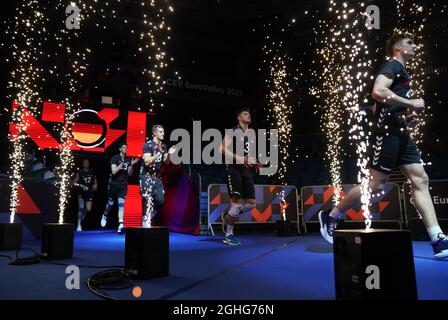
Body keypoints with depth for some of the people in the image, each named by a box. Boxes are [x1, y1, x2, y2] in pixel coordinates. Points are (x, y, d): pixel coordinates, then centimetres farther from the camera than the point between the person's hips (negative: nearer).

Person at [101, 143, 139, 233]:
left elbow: (130, 174, 7)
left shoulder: (128, 160, 6)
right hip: (114, 184, -2)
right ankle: (105, 216, 41)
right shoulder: (114, 158, -6)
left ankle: (120, 225, -15)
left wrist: (131, 165, -8)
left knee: (121, 204, -9)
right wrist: (122, 163, -25)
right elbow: (114, 171, -16)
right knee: (110, 203, 10)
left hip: (123, 185, 2)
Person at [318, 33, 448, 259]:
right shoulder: (393, 66, -2)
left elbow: (377, 108, 28)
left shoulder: (400, 71, 27)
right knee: (376, 185, -7)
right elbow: (377, 92, -23)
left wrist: (408, 116, 17)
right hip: (388, 133, -10)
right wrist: (410, 103, -16)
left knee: (420, 181, 0)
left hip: (400, 134, 10)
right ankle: (331, 217, 6)